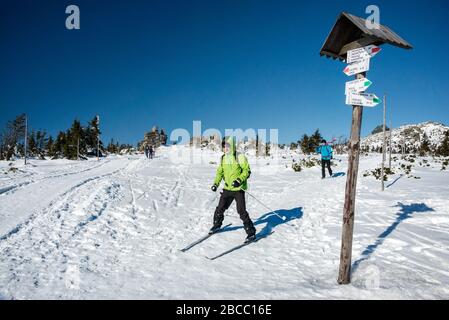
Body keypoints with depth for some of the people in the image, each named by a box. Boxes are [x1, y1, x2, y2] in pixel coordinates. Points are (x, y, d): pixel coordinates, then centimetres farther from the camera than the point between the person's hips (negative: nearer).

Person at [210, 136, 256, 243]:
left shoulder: (240, 157, -9)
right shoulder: (223, 158, 8)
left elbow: (247, 171, -10)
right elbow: (220, 172, 16)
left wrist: (239, 180, -25)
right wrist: (216, 184, 4)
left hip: (238, 189, -5)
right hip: (227, 188, 6)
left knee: (241, 211, -8)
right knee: (220, 208, 10)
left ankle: (251, 233, 4)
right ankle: (216, 225, 35)